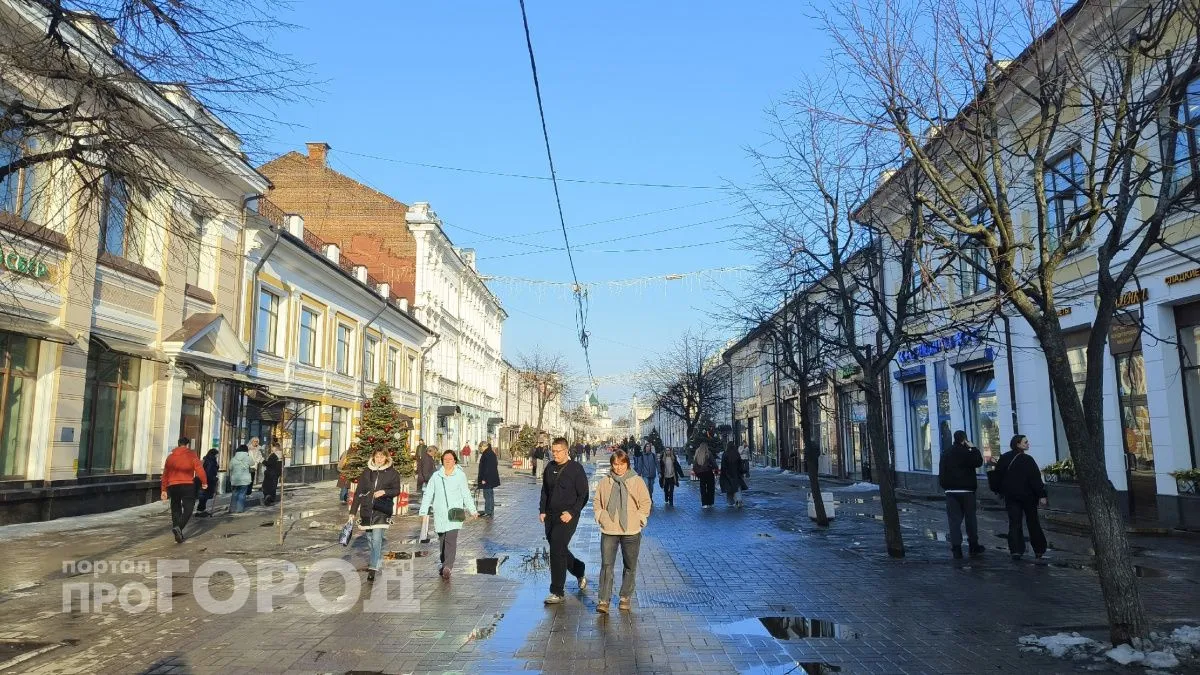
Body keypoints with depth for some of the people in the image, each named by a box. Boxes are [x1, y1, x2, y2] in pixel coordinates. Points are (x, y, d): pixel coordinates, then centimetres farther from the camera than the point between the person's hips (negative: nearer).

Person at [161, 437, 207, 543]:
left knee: (175, 509, 13)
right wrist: (204, 482, 0)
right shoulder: (191, 455, -2)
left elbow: (165, 475, 15)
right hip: (187, 486, -4)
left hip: (173, 486, 4)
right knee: (187, 509, -1)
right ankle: (178, 527, -25)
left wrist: (164, 490, 21)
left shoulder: (170, 456, 12)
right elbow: (199, 470, -12)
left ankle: (178, 534, 11)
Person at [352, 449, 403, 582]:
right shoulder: (367, 472, 7)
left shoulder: (392, 473, 1)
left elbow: (397, 490, 2)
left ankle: (373, 568, -14)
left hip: (382, 510, -4)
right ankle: (378, 560, 34)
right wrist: (353, 511, 7)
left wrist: (384, 492, -18)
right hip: (366, 509, 4)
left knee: (376, 539, -13)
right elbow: (358, 492, 9)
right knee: (370, 538, 12)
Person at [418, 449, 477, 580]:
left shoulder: (460, 475, 3)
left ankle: (446, 568, -22)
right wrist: (424, 512, 1)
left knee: (451, 539, -15)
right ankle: (443, 563, 29)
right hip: (440, 513, 3)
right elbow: (428, 494, 8)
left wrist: (472, 510, 7)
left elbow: (466, 494, 9)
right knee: (442, 540, 10)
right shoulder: (436, 476, 7)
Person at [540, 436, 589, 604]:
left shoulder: (576, 468, -8)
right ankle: (580, 573, 39)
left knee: (557, 551, -12)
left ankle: (557, 593, -4)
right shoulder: (550, 468, 9)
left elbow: (583, 495, -8)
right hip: (550, 516, 7)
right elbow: (544, 491, 18)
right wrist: (542, 510, 7)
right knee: (560, 550, 15)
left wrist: (572, 513, -17)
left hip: (567, 517, -6)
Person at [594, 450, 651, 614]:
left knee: (630, 566, 9)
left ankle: (625, 598, 23)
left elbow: (645, 504, 3)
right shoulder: (604, 482, 6)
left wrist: (638, 520, -3)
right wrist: (601, 518, 2)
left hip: (631, 532, 0)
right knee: (606, 565, -5)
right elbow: (597, 504, 14)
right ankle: (603, 600, -2)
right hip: (608, 531, 0)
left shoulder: (637, 481, 1)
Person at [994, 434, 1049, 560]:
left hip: (1010, 496, 3)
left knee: (1014, 523, 3)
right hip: (1027, 496, -3)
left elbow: (998, 476, 7)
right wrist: (1042, 495, -15)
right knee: (1033, 523, 11)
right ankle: (1039, 550, 19)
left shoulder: (1004, 459, 3)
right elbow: (1036, 479, -16)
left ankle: (1016, 550, -7)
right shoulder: (1027, 460, -13)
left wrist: (1002, 492, 17)